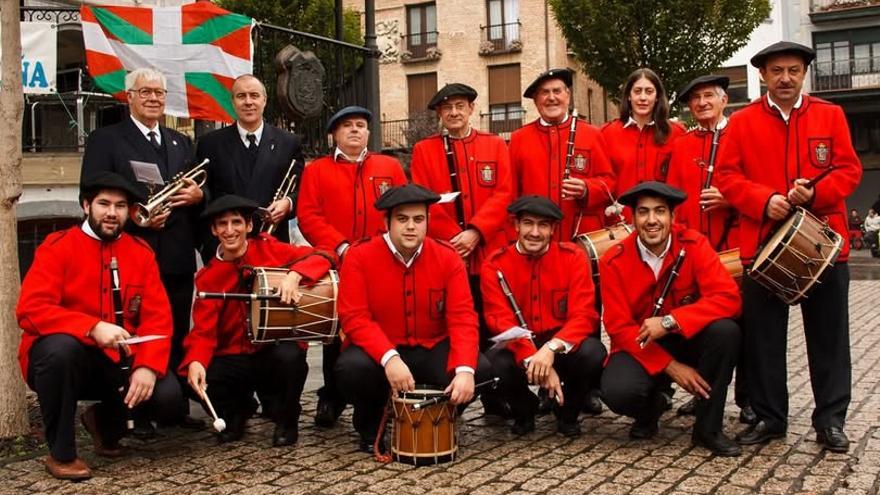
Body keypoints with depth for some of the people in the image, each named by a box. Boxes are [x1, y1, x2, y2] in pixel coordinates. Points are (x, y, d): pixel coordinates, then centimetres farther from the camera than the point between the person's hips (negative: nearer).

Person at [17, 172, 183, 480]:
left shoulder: (141, 253, 3)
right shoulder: (57, 247, -8)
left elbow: (158, 317, -3)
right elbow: (30, 310, -20)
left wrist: (148, 366, -21)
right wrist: (92, 328, -34)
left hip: (117, 362, 3)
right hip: (65, 357, -3)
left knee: (168, 396, -20)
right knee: (62, 347, -38)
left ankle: (104, 421, 16)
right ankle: (61, 453, -15)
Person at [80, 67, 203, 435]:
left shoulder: (181, 143, 19)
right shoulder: (105, 140, 3)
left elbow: (195, 190, 21)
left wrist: (198, 195, -4)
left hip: (177, 256, 5)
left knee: (178, 336, 9)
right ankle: (136, 411, 9)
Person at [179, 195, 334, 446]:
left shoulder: (268, 249, -1)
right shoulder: (208, 277, 1)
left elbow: (322, 258, -8)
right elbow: (204, 330, -7)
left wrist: (294, 275, -28)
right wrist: (195, 362, -28)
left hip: (275, 348, -1)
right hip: (233, 357, 2)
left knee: (289, 356, -36)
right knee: (193, 383, -25)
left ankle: (287, 420, -3)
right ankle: (237, 411, 12)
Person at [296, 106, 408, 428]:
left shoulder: (390, 167, 14)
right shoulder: (316, 171, 9)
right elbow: (308, 216, -2)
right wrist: (340, 247, -14)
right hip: (336, 267, -1)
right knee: (336, 335, 6)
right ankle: (332, 398, 18)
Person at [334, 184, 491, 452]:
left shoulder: (448, 257, -7)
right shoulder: (360, 256, -12)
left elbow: (463, 317, -14)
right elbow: (355, 318, -18)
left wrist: (465, 369, -32)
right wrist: (389, 358, -35)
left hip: (432, 349, 2)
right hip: (378, 351, -2)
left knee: (480, 369, -23)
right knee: (351, 367, -34)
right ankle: (370, 424, 2)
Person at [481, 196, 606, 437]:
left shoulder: (573, 257, -7)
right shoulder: (495, 264, -7)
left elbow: (583, 315, -16)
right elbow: (501, 321, -15)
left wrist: (551, 348, -34)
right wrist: (532, 358, -31)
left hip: (563, 346, 0)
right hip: (518, 348, 0)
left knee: (593, 353, -32)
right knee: (494, 363, -33)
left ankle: (568, 410, 3)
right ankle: (524, 409, 5)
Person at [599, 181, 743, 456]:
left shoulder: (693, 245, -13)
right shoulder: (614, 261, -13)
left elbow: (728, 297, -23)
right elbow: (620, 328, -13)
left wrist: (670, 322, -33)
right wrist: (671, 366, -22)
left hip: (687, 341, 1)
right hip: (641, 349, -1)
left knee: (725, 330, -30)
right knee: (618, 391, -32)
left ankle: (708, 428, -10)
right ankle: (651, 406, 10)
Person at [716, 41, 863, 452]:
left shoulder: (831, 116, 9)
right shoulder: (742, 122, 7)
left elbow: (849, 170, 3)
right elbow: (727, 176, 0)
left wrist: (815, 193, -16)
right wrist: (764, 200, -16)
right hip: (762, 244, 0)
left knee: (829, 336, 5)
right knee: (763, 337, 4)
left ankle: (830, 420, 15)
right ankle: (769, 416, 17)